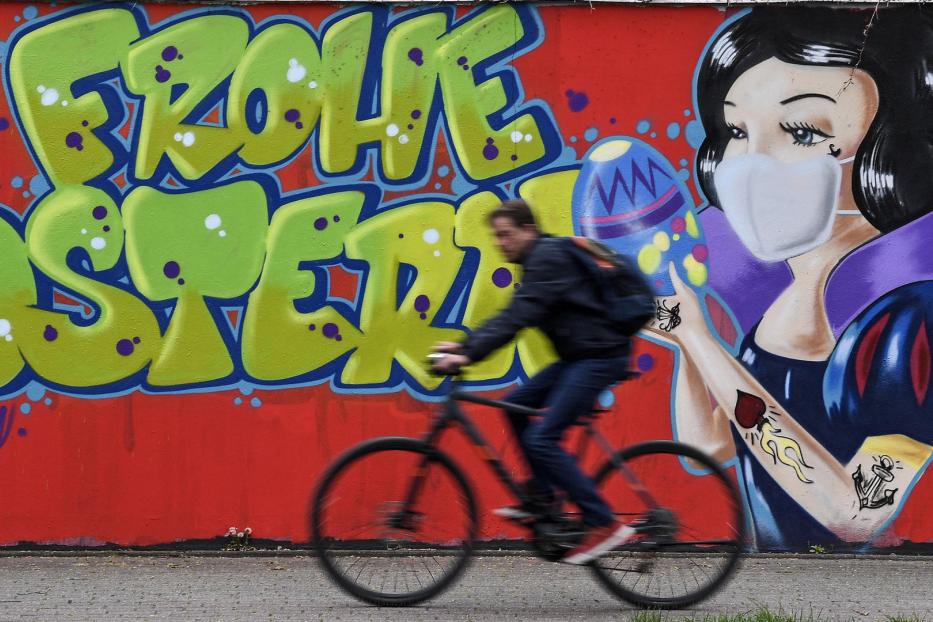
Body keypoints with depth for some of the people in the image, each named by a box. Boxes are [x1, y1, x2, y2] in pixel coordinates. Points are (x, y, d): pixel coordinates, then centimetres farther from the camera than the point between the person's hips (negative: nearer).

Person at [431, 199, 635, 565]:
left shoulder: (549, 258, -14)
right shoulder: (538, 260, 18)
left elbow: (519, 316, -24)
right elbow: (513, 316, 20)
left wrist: (469, 354, -27)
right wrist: (464, 346, 12)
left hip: (600, 357, -11)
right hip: (580, 356, 11)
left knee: (541, 439, -15)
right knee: (516, 406, 12)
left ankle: (604, 525, -13)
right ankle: (542, 497, 15)